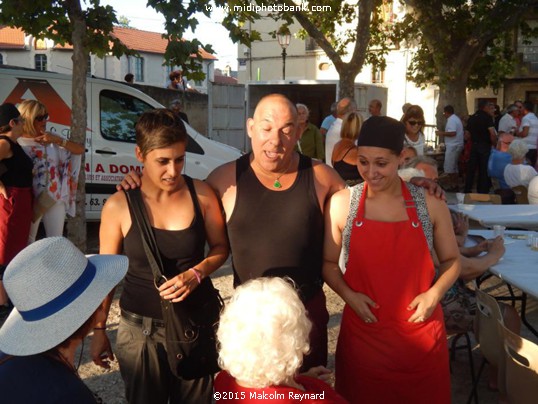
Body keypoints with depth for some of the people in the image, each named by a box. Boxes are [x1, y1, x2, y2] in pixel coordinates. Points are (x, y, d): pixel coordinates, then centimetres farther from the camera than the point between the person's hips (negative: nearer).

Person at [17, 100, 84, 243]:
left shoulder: (52, 139, 4)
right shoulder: (18, 143, -7)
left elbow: (80, 149, 1)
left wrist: (58, 140, -12)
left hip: (55, 198, 3)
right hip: (31, 200, -3)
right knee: (27, 241, 8)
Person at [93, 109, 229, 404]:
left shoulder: (201, 194, -8)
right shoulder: (118, 206, -11)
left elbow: (220, 247, 3)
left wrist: (196, 273, -17)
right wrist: (99, 330, 4)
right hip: (140, 329, -1)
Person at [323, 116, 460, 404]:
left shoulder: (430, 205, -4)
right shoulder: (341, 204, -6)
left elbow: (451, 260, 7)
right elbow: (328, 262, 3)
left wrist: (434, 293, -11)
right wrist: (349, 295, -13)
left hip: (421, 332, 1)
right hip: (362, 332, 0)